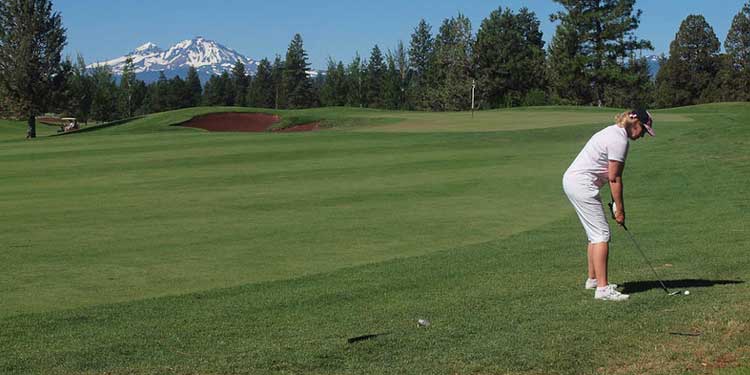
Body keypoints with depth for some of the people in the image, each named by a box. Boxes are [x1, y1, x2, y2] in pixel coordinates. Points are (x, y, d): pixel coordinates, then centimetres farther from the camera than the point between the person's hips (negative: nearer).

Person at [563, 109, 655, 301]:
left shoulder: (614, 132, 16)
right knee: (601, 234, -11)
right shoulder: (620, 140, -16)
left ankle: (593, 279, 30)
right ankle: (602, 288, -14)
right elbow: (614, 178, -14)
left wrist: (616, 204, 11)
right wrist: (619, 210, -7)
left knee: (595, 233, 19)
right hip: (582, 184, -11)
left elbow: (613, 175, 15)